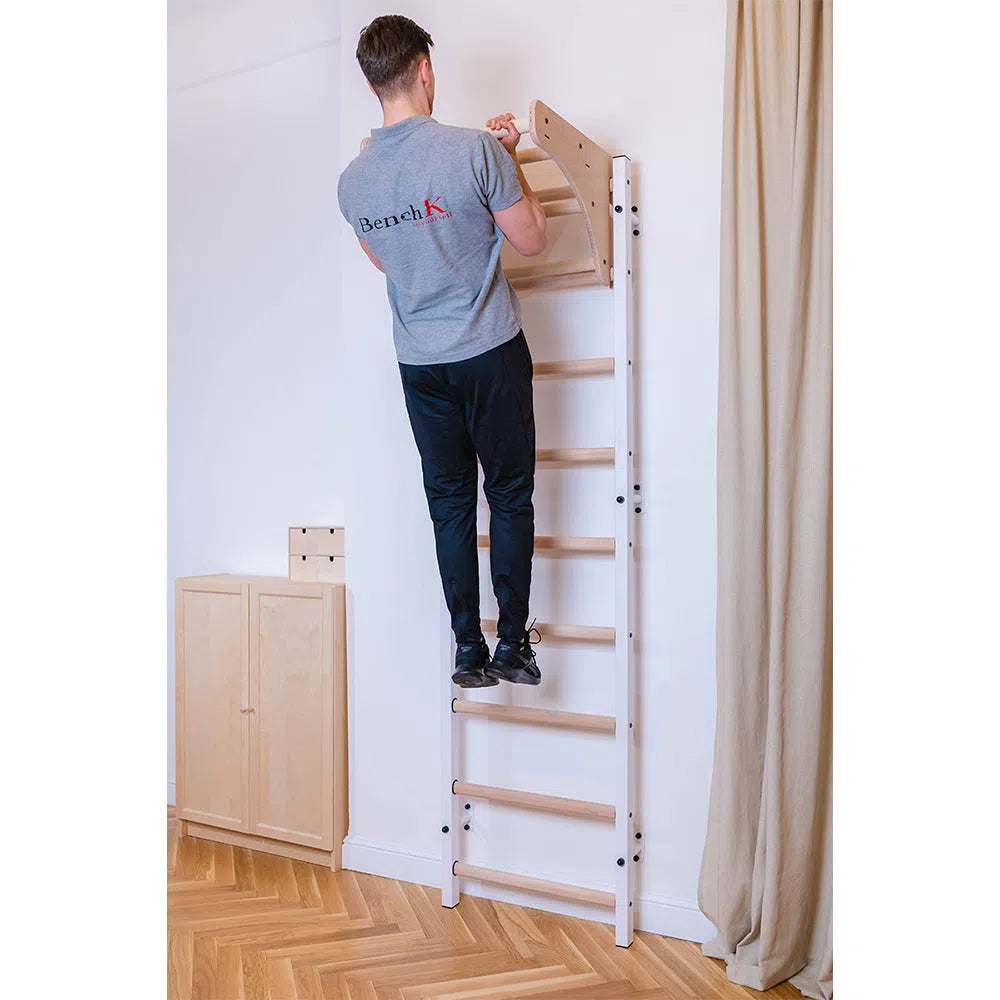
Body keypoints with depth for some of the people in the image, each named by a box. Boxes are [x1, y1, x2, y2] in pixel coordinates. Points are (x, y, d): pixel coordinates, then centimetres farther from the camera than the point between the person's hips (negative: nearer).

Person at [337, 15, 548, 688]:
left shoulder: (352, 182, 1)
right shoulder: (473, 150, -14)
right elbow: (532, 241, -5)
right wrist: (511, 157, 6)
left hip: (419, 362, 4)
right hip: (490, 352, -4)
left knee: (450, 502, 11)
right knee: (510, 495, 7)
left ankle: (469, 651, 15)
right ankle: (512, 644, 10)